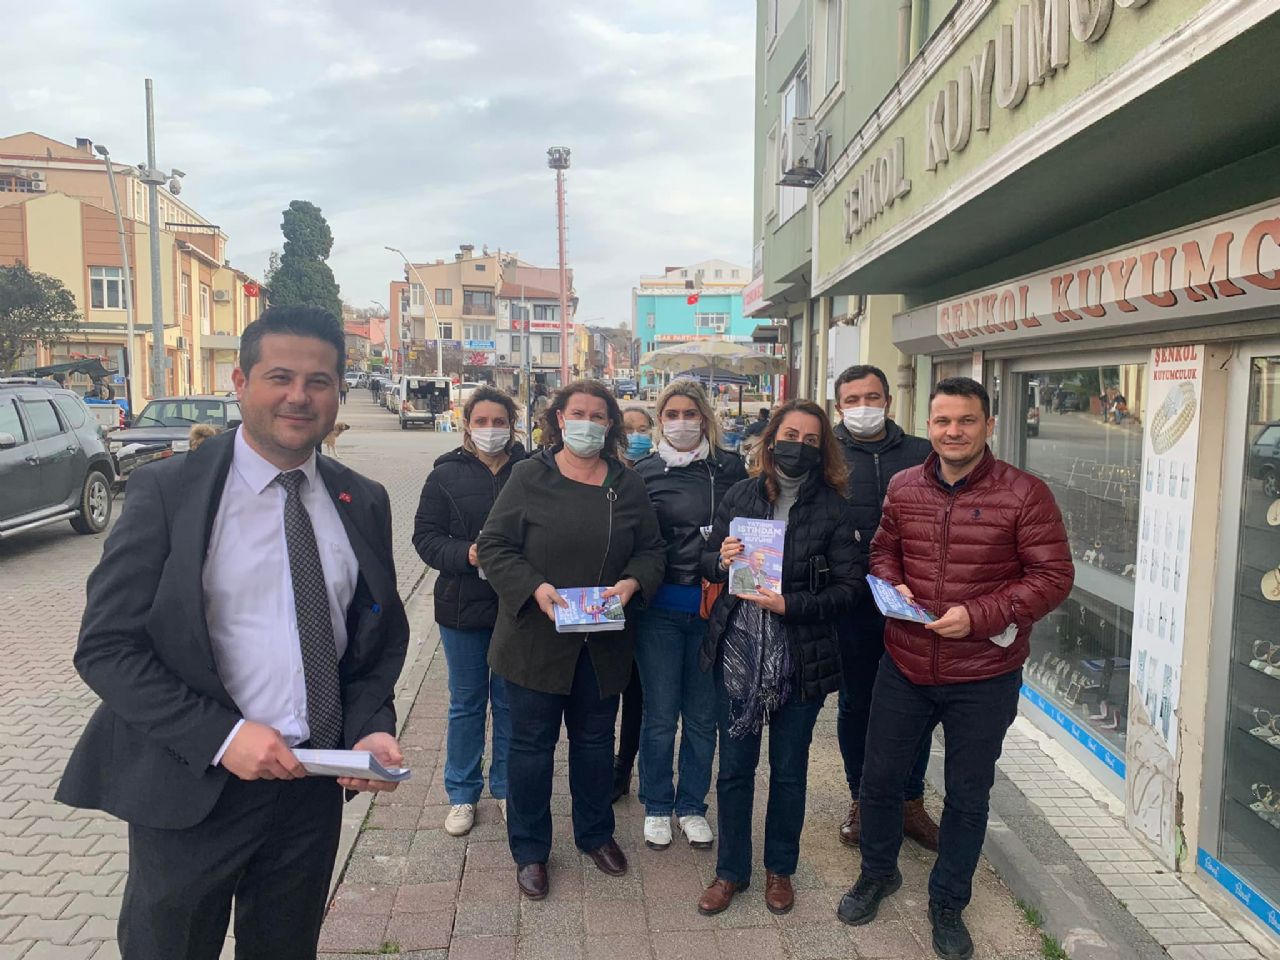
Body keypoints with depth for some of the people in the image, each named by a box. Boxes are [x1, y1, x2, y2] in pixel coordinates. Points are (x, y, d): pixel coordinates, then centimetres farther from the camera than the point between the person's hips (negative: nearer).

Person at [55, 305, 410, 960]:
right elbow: (105, 647, -12)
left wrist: (371, 727, -8)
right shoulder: (167, 490, -10)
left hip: (316, 784, 4)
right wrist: (221, 735, -21)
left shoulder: (364, 503, 1)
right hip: (192, 785, -3)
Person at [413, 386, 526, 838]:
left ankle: (506, 788, 30)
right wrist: (467, 555, -19)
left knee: (510, 703, 13)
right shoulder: (447, 474, -2)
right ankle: (462, 794, 29)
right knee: (466, 703, 13)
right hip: (463, 604, 0)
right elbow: (425, 537, -3)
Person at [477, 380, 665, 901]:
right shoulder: (529, 476, -6)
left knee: (595, 739, 18)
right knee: (531, 743, 9)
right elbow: (494, 545, -7)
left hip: (605, 640, 3)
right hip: (536, 637, -3)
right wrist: (534, 588, -21)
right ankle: (529, 851, 27)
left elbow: (650, 548, 8)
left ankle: (595, 833, 39)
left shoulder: (627, 483, 4)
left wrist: (633, 582, -12)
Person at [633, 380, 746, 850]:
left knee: (703, 715, 12)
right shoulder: (644, 472, 0)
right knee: (660, 716, 7)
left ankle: (692, 806, 31)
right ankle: (656, 807, 28)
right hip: (660, 608, -1)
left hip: (713, 607, 1)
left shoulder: (730, 468, 2)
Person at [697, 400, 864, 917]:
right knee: (734, 767, 12)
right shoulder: (740, 495, 0)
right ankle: (731, 869, 32)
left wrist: (788, 603, -20)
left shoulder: (832, 508, -6)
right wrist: (721, 560, -16)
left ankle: (779, 868, 37)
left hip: (800, 658, -1)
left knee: (789, 770, 15)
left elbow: (850, 586, -9)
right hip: (737, 650, 2)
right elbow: (706, 561, 7)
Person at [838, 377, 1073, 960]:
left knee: (968, 794, 15)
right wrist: (892, 585, -9)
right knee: (879, 778, 16)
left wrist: (979, 615, -22)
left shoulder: (1024, 494, -13)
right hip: (904, 666, 3)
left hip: (984, 678, -3)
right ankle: (878, 873, 44)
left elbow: (1053, 577, -12)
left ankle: (948, 902, 39)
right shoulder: (903, 487, 0)